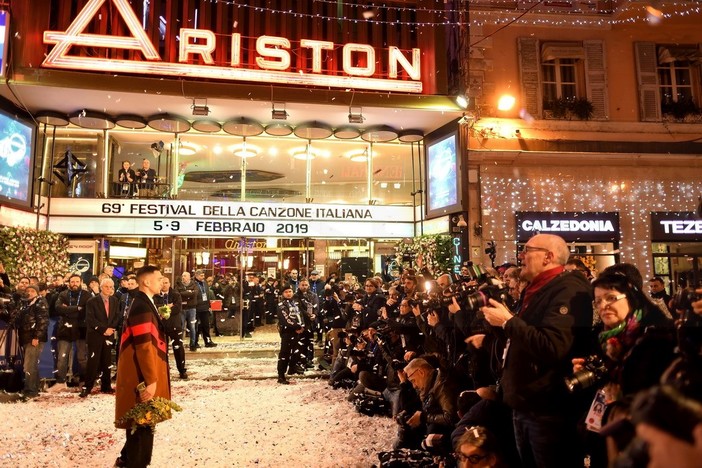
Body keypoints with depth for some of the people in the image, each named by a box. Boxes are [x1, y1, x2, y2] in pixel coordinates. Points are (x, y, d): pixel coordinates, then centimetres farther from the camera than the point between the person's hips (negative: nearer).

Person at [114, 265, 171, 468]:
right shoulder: (142, 307, -20)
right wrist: (150, 380, -24)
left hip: (143, 375, 10)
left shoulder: (143, 304, 13)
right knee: (143, 425, 1)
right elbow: (144, 347, -25)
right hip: (143, 378, -10)